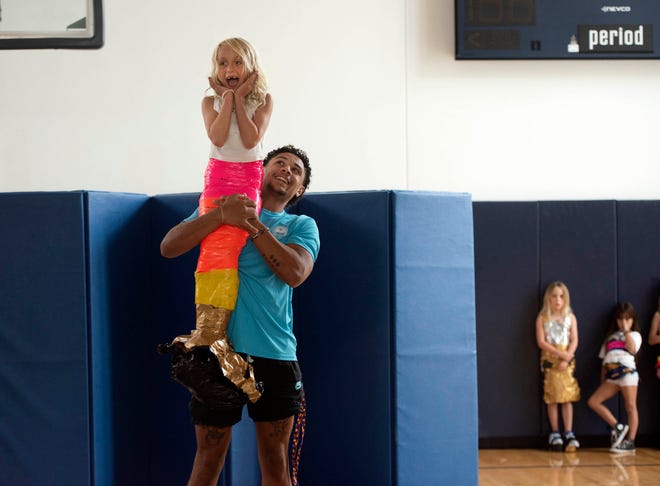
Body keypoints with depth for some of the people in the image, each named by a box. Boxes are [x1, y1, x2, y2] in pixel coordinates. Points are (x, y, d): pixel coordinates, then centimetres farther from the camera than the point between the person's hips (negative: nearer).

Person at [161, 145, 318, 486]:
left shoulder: (301, 225, 11)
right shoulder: (219, 206, 12)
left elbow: (295, 273, -10)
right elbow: (168, 247, -3)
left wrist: (252, 224, -11)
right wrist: (222, 216, -15)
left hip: (275, 353, 1)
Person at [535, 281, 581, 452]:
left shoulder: (570, 317, 6)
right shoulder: (543, 318, 2)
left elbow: (574, 341, 0)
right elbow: (541, 342, -6)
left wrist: (567, 358, -14)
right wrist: (560, 354, -15)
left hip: (567, 361, 1)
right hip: (549, 360, -1)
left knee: (567, 397, -3)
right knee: (552, 398, -1)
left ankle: (569, 433, -2)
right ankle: (555, 433, 5)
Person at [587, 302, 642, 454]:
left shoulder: (634, 335, 12)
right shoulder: (611, 336, 26)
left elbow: (632, 349, -11)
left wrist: (626, 331, -5)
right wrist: (603, 381, 14)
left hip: (627, 371, -6)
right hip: (611, 375, 6)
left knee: (630, 406, -7)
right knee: (593, 401, -6)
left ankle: (630, 441, -5)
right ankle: (617, 427, -1)